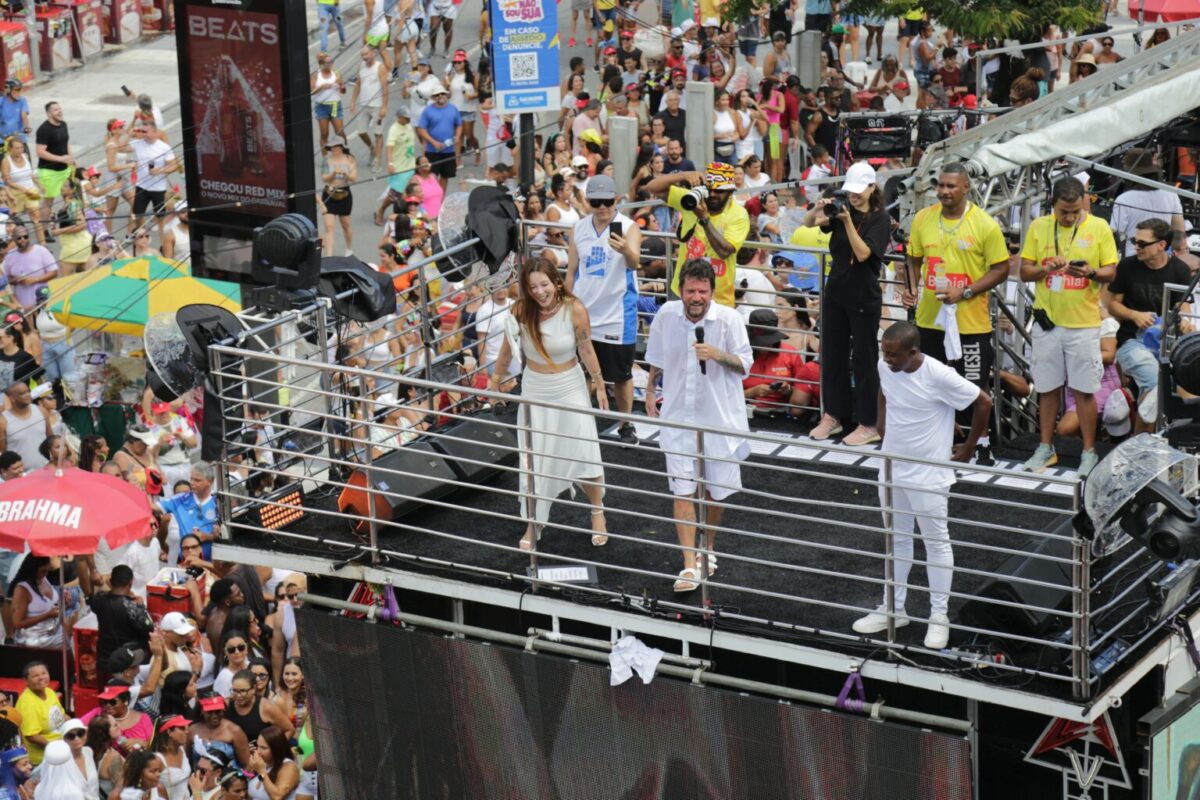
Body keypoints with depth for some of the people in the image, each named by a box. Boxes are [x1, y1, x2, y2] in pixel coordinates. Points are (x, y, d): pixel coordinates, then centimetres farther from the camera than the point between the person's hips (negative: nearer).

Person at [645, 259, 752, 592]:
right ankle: (690, 565, -9)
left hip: (719, 417, 0)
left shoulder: (729, 319, -13)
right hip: (678, 415, 1)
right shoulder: (666, 316, -5)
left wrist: (719, 355, -24)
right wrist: (650, 391, 17)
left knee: (715, 490, 14)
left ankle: (707, 550, 38)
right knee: (683, 492, -7)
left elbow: (745, 364, -6)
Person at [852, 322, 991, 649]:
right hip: (892, 470, 7)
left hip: (928, 475, -7)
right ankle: (893, 609, 30)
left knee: (936, 542, 6)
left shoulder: (939, 376, -25)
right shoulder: (885, 367, -6)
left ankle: (939, 616, 14)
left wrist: (969, 447, -7)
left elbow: (983, 403, -15)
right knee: (896, 540, 18)